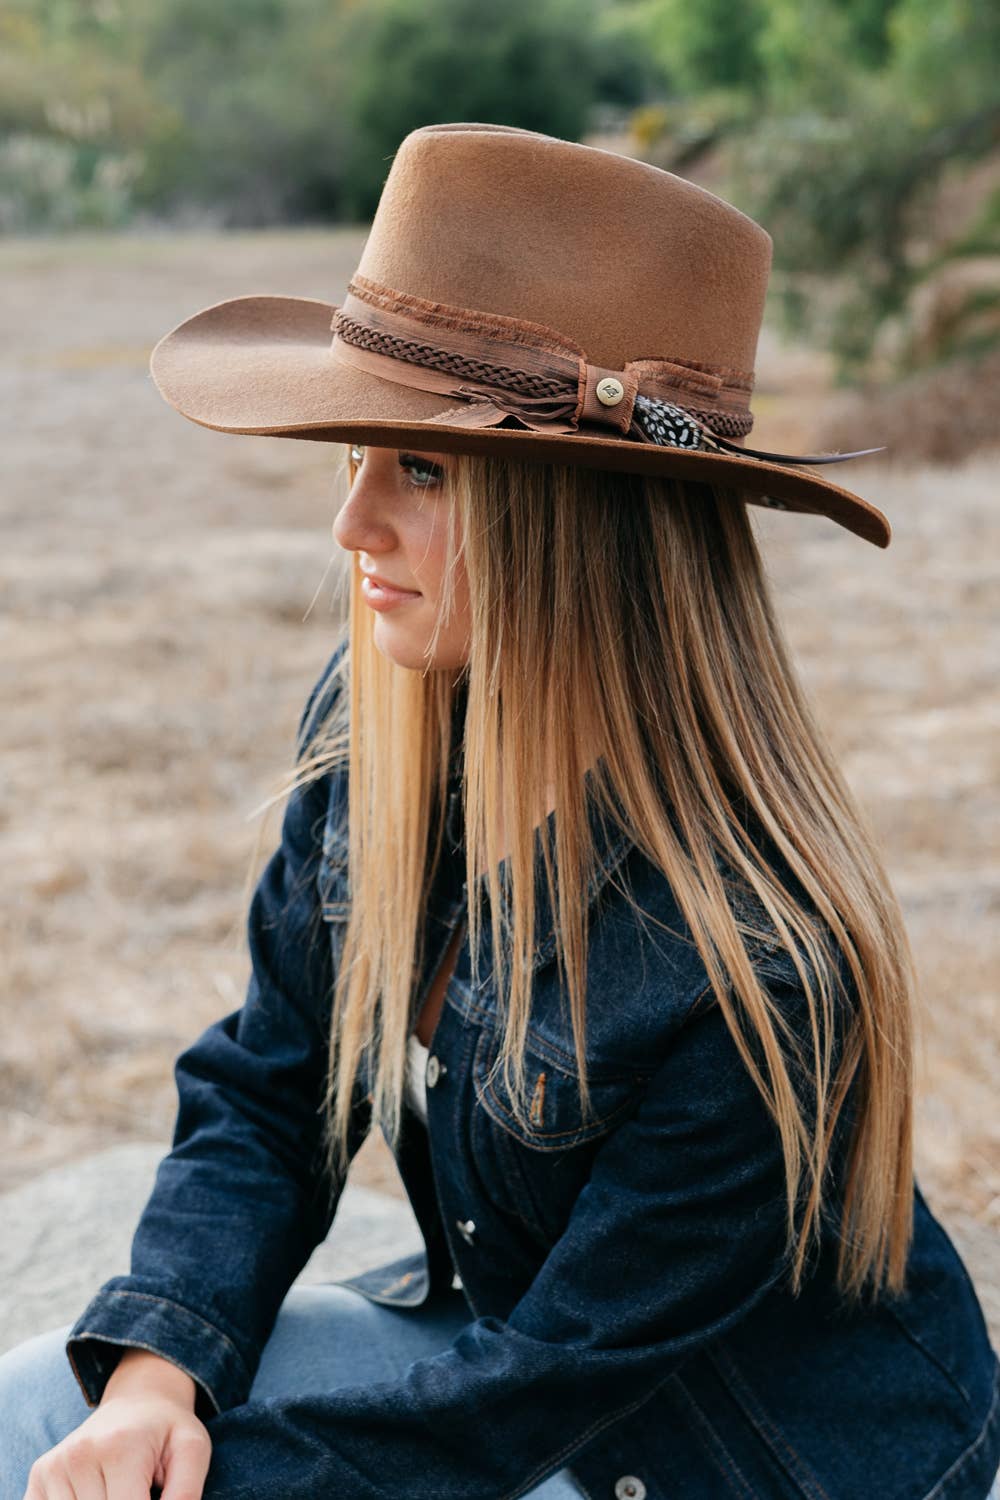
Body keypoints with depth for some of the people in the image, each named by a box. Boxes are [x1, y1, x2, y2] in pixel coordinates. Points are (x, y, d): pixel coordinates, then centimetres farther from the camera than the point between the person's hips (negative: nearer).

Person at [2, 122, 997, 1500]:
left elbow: (547, 1387, -22)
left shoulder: (760, 968, -32)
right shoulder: (372, 718, -11)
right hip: (498, 1333, 6)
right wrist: (155, 1373, -18)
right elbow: (264, 1093, -3)